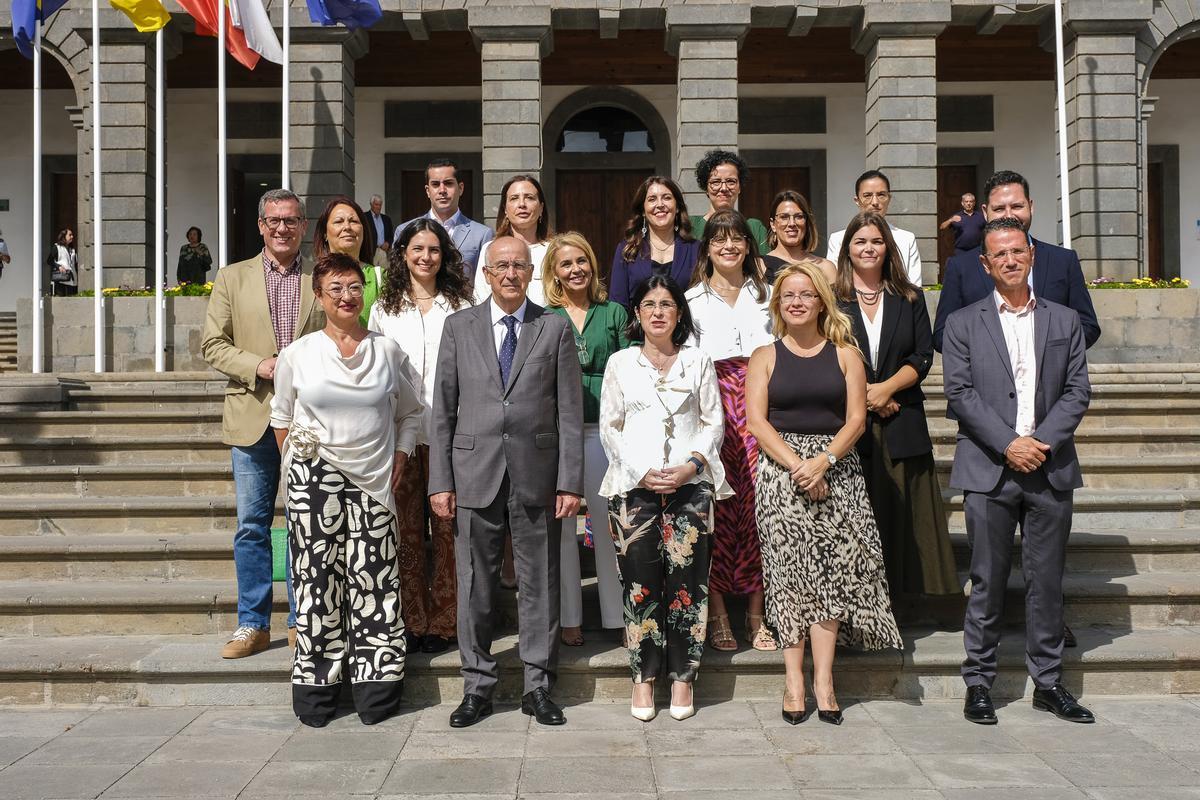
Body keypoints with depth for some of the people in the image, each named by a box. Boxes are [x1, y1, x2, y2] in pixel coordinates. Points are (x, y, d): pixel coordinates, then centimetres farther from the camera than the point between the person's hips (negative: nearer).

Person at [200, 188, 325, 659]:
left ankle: (301, 622, 18)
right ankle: (252, 624, 16)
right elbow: (213, 344, 4)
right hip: (253, 419, 1)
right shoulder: (232, 278, 8)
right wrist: (257, 366, -11)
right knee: (252, 527, 5)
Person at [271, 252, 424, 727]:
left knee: (373, 582, 0)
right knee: (317, 579, 0)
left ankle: (376, 691, 9)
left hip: (372, 481, 1)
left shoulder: (388, 351, 7)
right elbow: (281, 418, 15)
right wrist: (297, 463, 7)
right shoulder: (297, 354, 5)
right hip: (314, 479, 0)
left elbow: (410, 411, 17)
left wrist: (400, 455, 5)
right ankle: (316, 689, 11)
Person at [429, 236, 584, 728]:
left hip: (537, 474, 0)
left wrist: (570, 483, -5)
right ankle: (477, 687, 20)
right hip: (475, 473, 1)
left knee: (539, 583, 6)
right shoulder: (459, 327, 7)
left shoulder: (555, 329, 5)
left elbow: (570, 412, 2)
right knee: (475, 585, 6)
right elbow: (443, 410, 6)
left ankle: (538, 687, 19)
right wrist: (440, 481, 0)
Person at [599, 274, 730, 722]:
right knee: (640, 581, -2)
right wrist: (642, 471, -6)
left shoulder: (698, 361, 12)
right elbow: (609, 426, 7)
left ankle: (682, 676, 7)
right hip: (633, 485, 0)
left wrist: (691, 465, -8)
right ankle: (643, 677, 7)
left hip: (690, 484, 0)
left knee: (687, 580, -3)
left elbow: (714, 423, 9)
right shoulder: (620, 363, 11)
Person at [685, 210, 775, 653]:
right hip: (712, 402, -1)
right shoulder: (693, 299, 11)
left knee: (758, 499, -5)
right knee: (716, 503, -7)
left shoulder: (765, 294, 17)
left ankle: (756, 612, 4)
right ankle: (717, 613, 2)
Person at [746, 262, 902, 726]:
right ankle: (794, 678, -3)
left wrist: (823, 460, -14)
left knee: (833, 570, -7)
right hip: (779, 469, 0)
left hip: (836, 468, 1)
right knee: (789, 570, -5)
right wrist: (797, 466, -12)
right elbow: (756, 421, -1)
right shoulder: (765, 357, 9)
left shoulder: (845, 354, 10)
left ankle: (823, 679, -4)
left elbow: (856, 418, 2)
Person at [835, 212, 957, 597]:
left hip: (901, 424, 2)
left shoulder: (909, 298, 13)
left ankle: (900, 592, 11)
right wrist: (866, 397, -9)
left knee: (902, 512, 2)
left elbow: (923, 356, 5)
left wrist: (886, 388, -10)